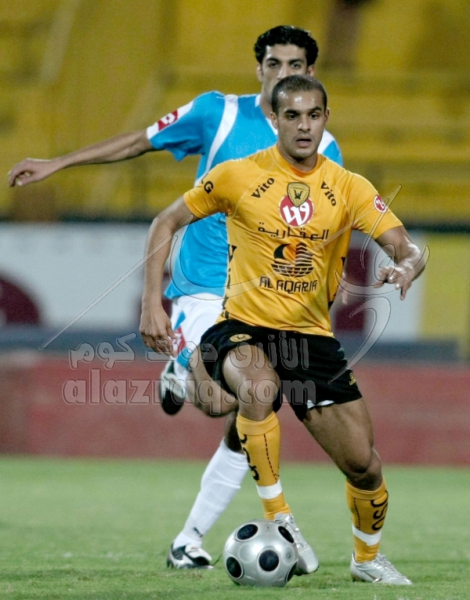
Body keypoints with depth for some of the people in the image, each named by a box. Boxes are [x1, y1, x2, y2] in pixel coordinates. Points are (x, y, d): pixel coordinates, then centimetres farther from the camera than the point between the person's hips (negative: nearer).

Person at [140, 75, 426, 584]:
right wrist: (152, 305, -4)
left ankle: (367, 557, 28)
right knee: (260, 388, -39)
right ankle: (278, 520, -25)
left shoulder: (349, 188, 1)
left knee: (363, 464, -2)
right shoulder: (238, 176, -5)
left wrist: (405, 267, -33)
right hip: (242, 329, -3)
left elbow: (408, 249, -7)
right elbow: (166, 224, 5)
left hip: (312, 336, 3)